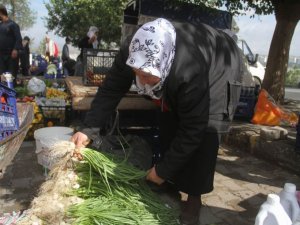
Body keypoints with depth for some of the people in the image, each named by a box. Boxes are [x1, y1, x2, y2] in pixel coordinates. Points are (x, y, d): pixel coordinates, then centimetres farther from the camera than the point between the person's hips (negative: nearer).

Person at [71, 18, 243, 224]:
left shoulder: (192, 74, -46)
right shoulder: (131, 52, -31)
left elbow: (192, 130, -36)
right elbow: (111, 90, -20)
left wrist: (163, 170, -26)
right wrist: (88, 129, -30)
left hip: (220, 73, -5)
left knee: (204, 135, -19)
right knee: (168, 125, -1)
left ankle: (194, 199, 0)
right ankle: (171, 186, 19)